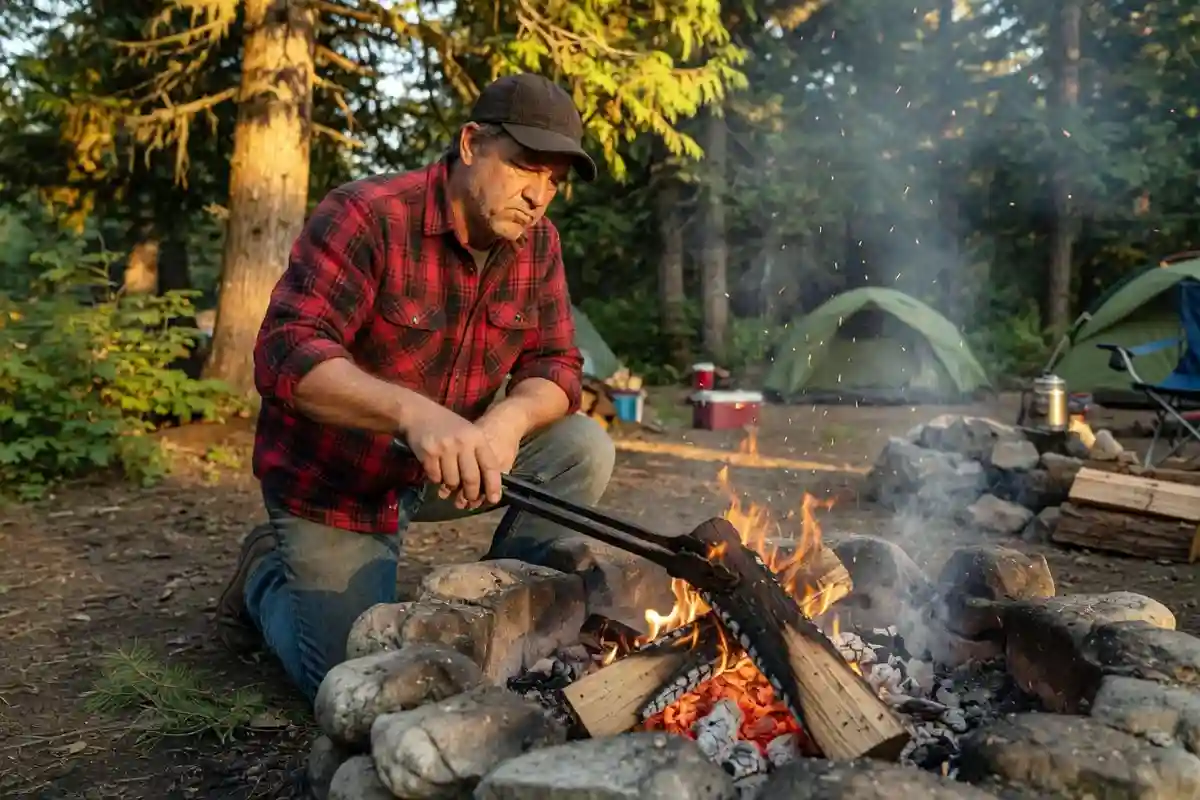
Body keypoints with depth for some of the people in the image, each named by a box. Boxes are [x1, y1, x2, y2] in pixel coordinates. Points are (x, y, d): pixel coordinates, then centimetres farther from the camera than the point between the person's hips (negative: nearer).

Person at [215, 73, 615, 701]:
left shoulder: (536, 242, -5)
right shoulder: (364, 218, -23)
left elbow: (556, 365, -7)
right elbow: (284, 355, -33)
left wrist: (510, 419, -31)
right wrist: (414, 411, -49)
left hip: (448, 463, 5)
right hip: (334, 477, -5)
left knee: (583, 451, -15)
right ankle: (267, 577, 27)